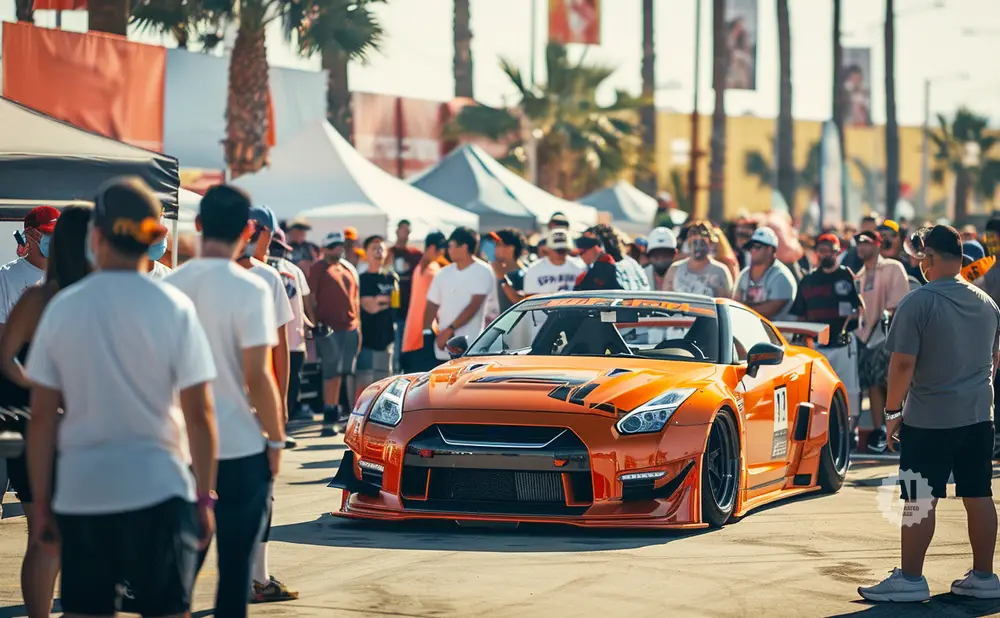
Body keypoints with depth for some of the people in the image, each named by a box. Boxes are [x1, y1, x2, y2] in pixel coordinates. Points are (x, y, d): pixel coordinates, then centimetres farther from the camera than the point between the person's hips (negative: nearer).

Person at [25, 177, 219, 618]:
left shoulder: (62, 307, 0)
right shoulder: (174, 308, -4)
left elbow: (42, 417, 1)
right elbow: (199, 414, -5)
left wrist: (41, 504, 9)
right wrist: (205, 498, 4)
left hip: (81, 492, 2)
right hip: (158, 488, -2)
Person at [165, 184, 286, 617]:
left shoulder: (170, 285, 1)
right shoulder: (250, 290, -13)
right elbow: (257, 378, -15)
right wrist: (276, 439, -3)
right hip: (240, 448, -4)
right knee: (235, 566, 5)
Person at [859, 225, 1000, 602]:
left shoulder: (918, 302, -14)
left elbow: (903, 363, -17)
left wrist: (892, 411, -7)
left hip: (928, 419, -6)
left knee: (921, 500, -1)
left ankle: (910, 580, 3)